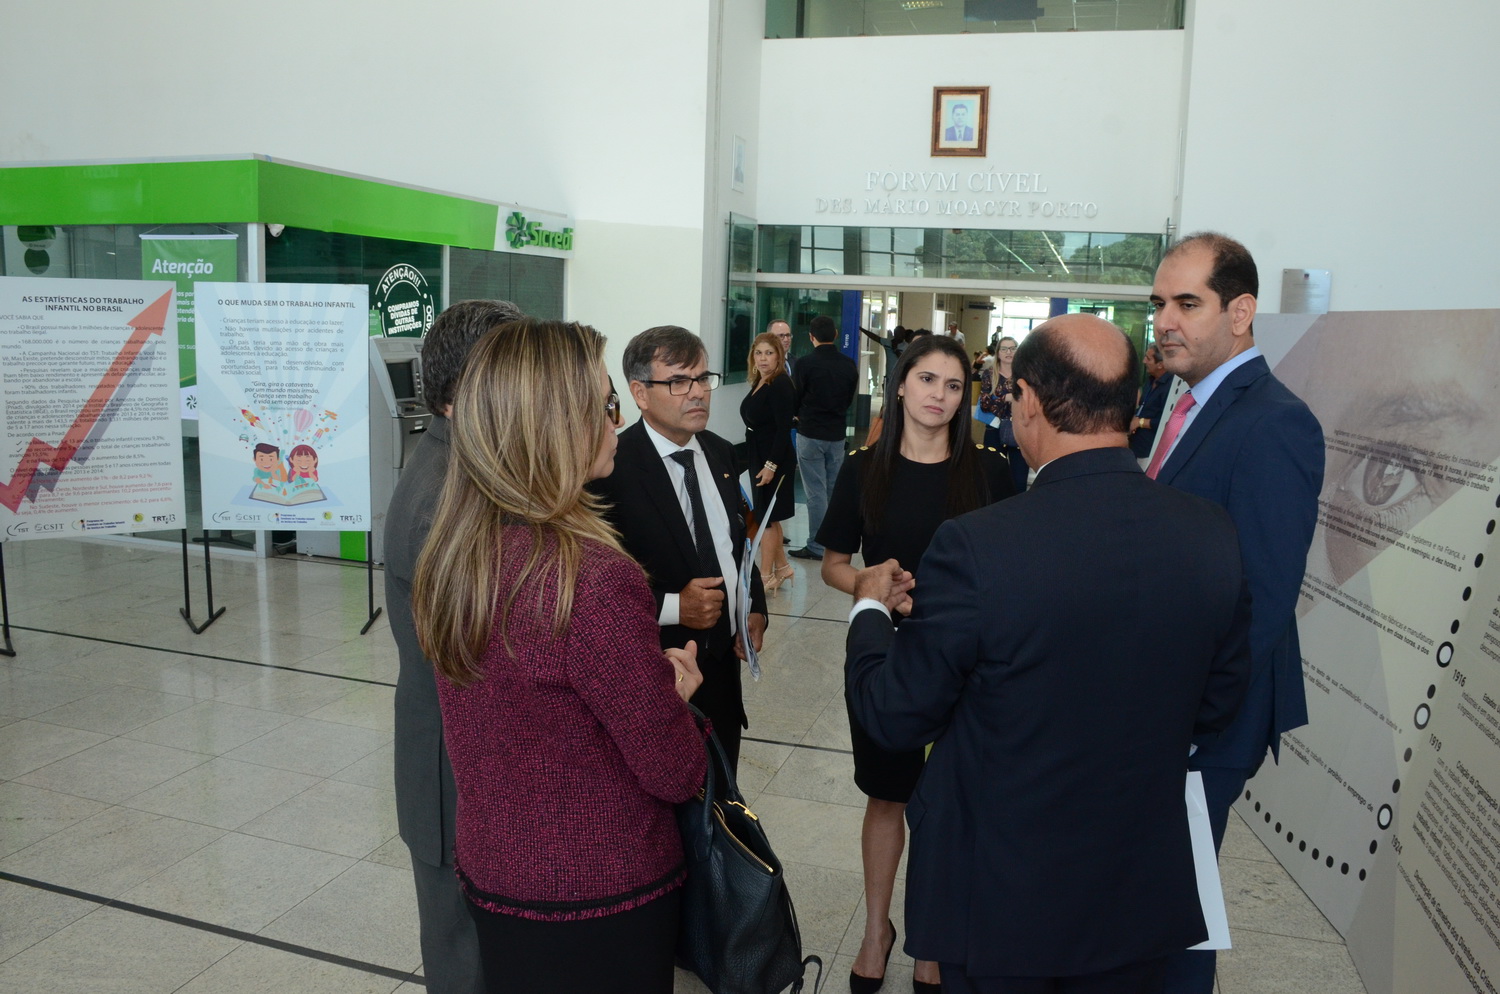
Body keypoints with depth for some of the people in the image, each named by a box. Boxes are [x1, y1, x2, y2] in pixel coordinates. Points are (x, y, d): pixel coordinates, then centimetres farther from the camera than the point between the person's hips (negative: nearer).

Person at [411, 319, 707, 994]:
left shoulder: (449, 553, -6)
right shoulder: (594, 580, -30)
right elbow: (676, 773, -19)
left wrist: (647, 683, 1)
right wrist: (671, 692, 0)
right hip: (599, 900, -6)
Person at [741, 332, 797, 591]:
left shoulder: (780, 385, -16)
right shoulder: (759, 383, 10)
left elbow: (783, 429, -20)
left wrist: (771, 465, -23)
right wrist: (759, 463, 15)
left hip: (773, 459, -9)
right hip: (758, 457, 9)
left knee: (766, 518, -1)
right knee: (768, 517, 16)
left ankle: (766, 576, 9)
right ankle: (782, 568, 28)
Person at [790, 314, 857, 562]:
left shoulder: (806, 363, -13)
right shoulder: (849, 365, 2)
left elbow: (796, 400, -3)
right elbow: (849, 399, 10)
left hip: (810, 434, -5)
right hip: (837, 434, 5)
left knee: (816, 492, -1)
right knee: (835, 490, 13)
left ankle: (816, 546, 4)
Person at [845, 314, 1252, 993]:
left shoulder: (976, 547, -28)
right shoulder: (1213, 535, -12)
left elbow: (894, 717, -16)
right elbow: (1216, 704, 1)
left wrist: (871, 608, 1)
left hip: (998, 894, -4)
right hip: (1140, 897, 5)